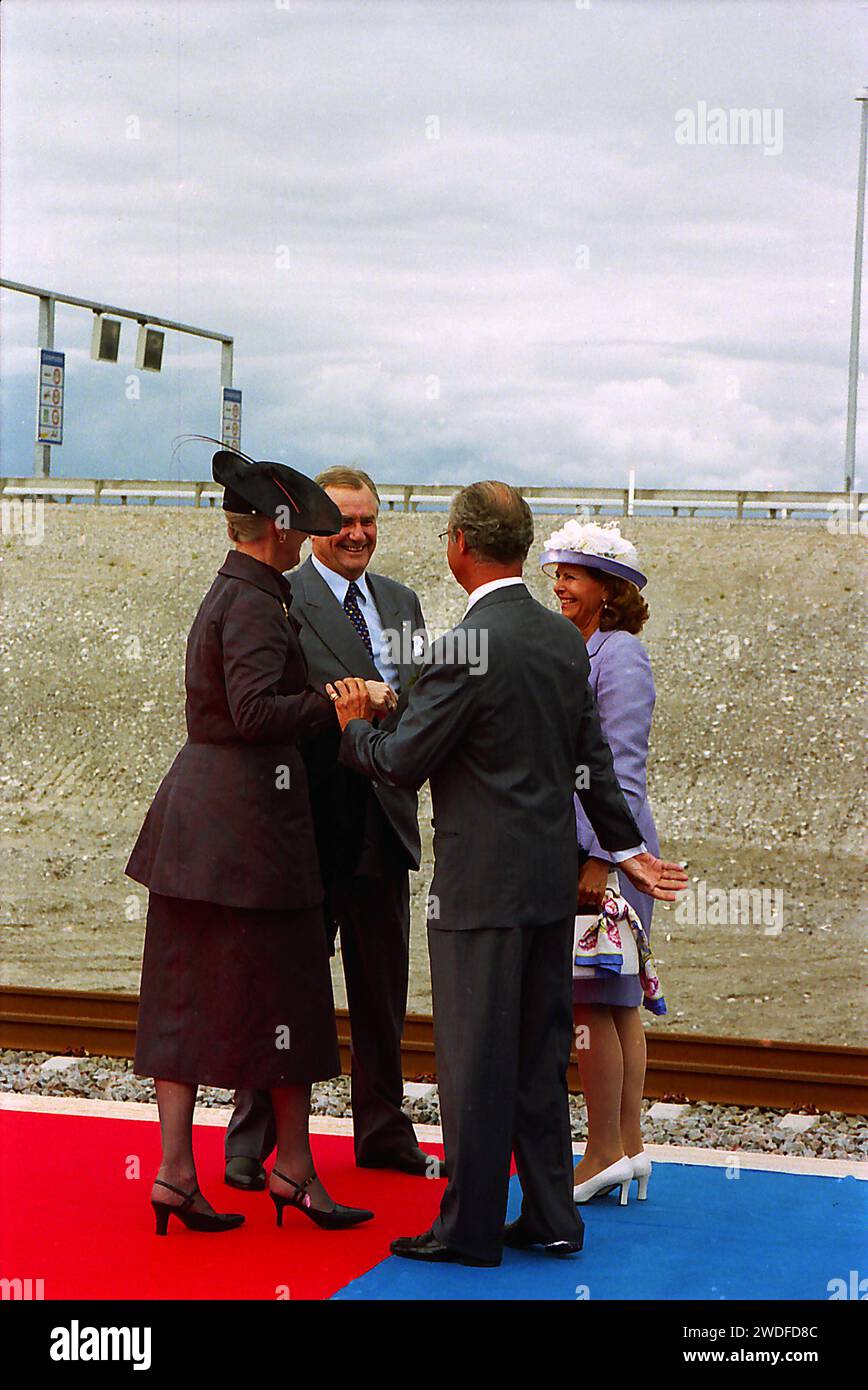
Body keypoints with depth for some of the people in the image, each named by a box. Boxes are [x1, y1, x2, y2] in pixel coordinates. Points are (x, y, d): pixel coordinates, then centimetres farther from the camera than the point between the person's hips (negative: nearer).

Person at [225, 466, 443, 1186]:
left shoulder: (402, 601, 14)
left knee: (383, 991, 15)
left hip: (385, 821, 6)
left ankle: (383, 1133, 28)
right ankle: (251, 1144, 12)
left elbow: (418, 697, 11)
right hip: (310, 822, -6)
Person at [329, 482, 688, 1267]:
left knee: (475, 1057, 1)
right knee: (541, 1055, 15)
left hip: (483, 885, -8)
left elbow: (404, 764, -14)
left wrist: (354, 728, 6)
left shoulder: (467, 647, -17)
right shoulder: (565, 639, 7)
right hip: (554, 877, 8)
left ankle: (471, 1229, 10)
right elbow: (592, 758, 14)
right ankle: (550, 1218, 22)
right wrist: (627, 848, 24)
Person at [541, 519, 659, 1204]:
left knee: (592, 1000, -5)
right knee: (619, 1000, 11)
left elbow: (623, 768, -16)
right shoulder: (578, 652, 15)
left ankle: (606, 1153, 1)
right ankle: (630, 1147, 16)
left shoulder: (620, 655, -12)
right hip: (583, 844, 9)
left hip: (607, 846, -9)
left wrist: (601, 859, -19)